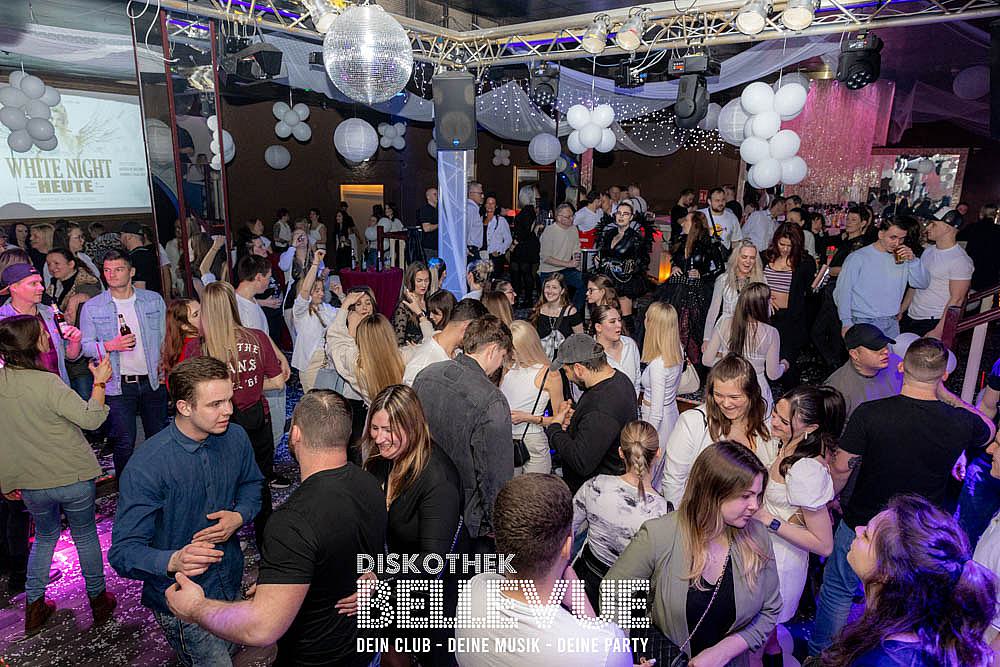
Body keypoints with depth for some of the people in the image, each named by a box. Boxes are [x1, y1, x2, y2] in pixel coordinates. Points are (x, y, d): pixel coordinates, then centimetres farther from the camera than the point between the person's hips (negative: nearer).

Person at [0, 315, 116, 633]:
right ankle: (98, 600, 29)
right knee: (85, 536, 16)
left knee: (44, 537, 27)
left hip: (30, 484, 4)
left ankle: (34, 607, 32)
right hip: (74, 478, -4)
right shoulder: (47, 383, -24)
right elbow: (91, 419, -21)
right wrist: (99, 382, -8)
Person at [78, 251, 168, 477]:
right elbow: (85, 346, 4)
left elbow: (165, 337, 11)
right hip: (118, 384, -1)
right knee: (124, 443, 0)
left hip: (153, 381, 2)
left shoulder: (154, 300, 5)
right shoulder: (92, 307, 2)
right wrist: (110, 346, -15)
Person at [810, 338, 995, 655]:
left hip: (863, 526, -2)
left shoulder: (869, 413, -26)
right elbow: (988, 430, 9)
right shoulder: (962, 423, -17)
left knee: (838, 591, 20)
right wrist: (946, 394, 5)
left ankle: (821, 653, 39)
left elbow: (841, 468, -16)